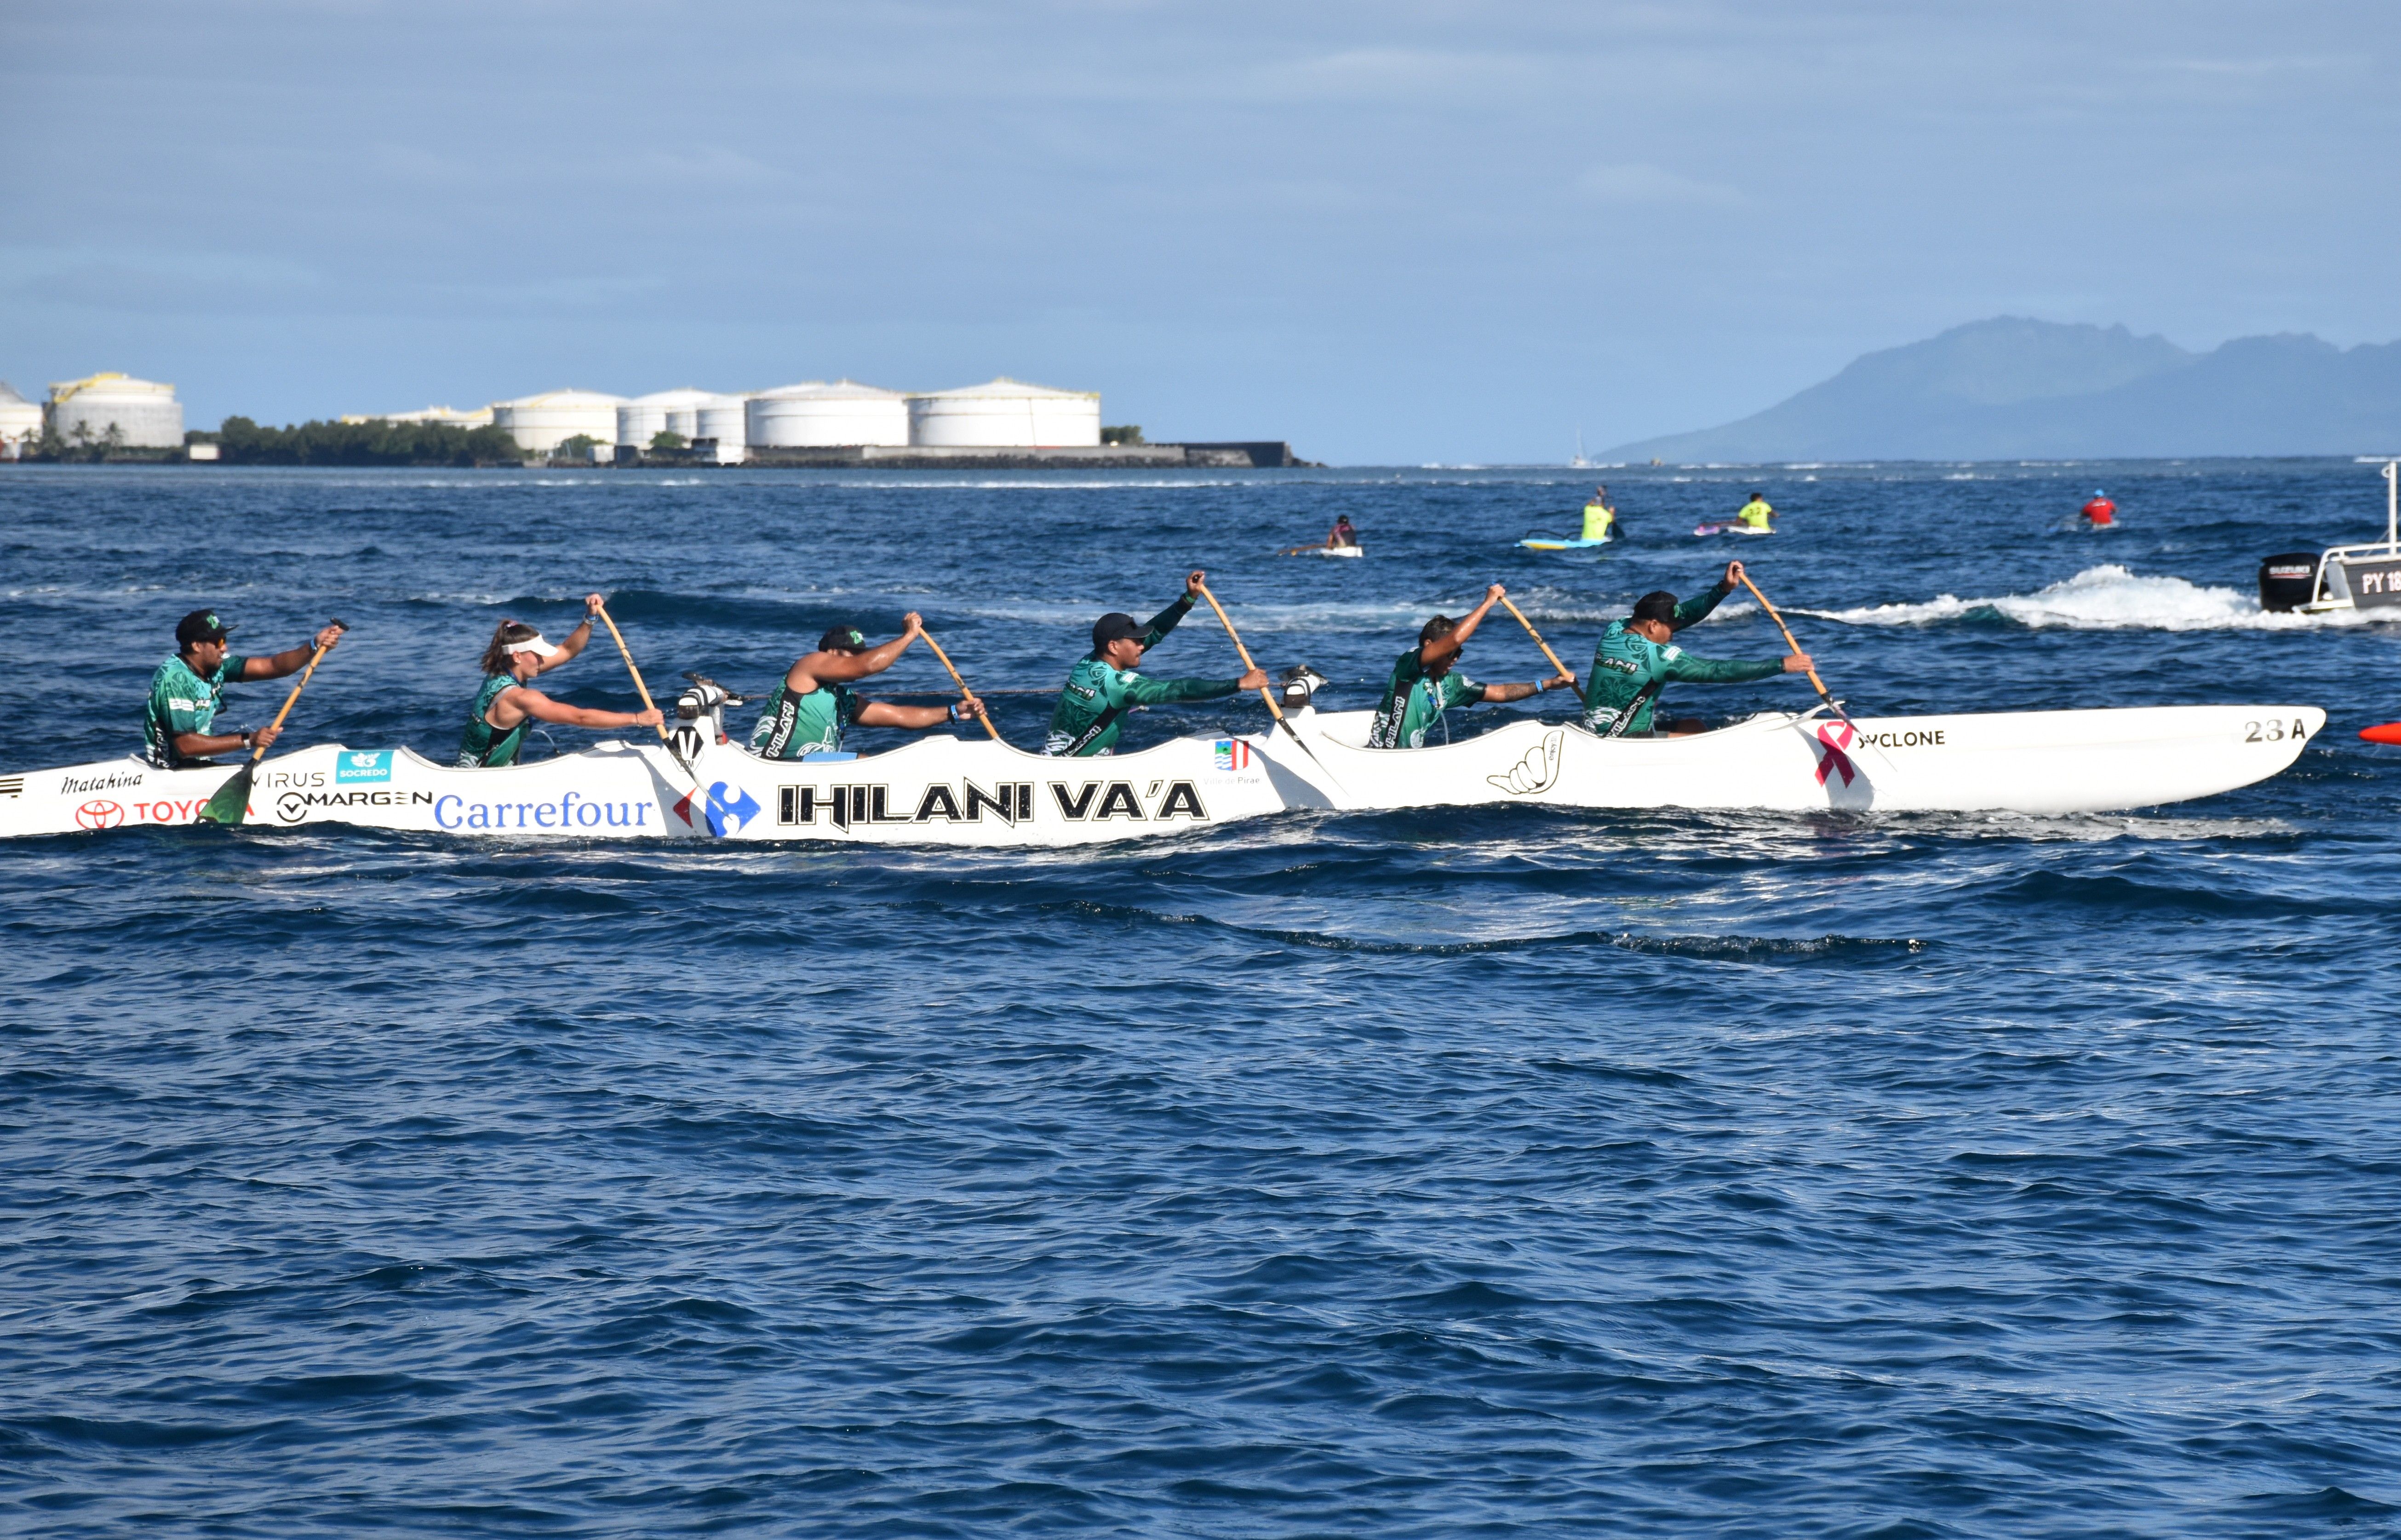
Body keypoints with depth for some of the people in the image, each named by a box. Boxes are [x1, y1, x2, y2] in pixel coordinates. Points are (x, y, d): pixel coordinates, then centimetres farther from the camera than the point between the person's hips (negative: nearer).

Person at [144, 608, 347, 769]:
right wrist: (248, 740, -30)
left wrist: (315, 647, -17)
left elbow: (272, 667, -1)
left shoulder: (216, 665, 2)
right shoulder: (175, 679, -22)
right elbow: (186, 745, -28)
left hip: (199, 765, 8)